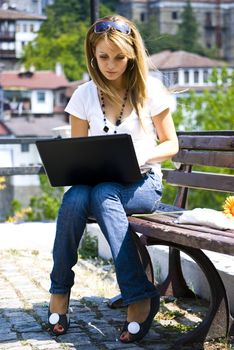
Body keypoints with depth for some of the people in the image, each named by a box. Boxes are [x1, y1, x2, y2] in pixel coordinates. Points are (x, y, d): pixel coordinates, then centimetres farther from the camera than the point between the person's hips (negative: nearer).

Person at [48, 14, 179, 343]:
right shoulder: (85, 94, 4)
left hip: (142, 183, -2)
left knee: (103, 195, -37)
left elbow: (170, 144, 3)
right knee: (73, 199, -34)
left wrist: (142, 156, -17)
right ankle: (60, 290, -17)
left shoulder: (150, 89, -1)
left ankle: (139, 297, -34)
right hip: (96, 179, 2)